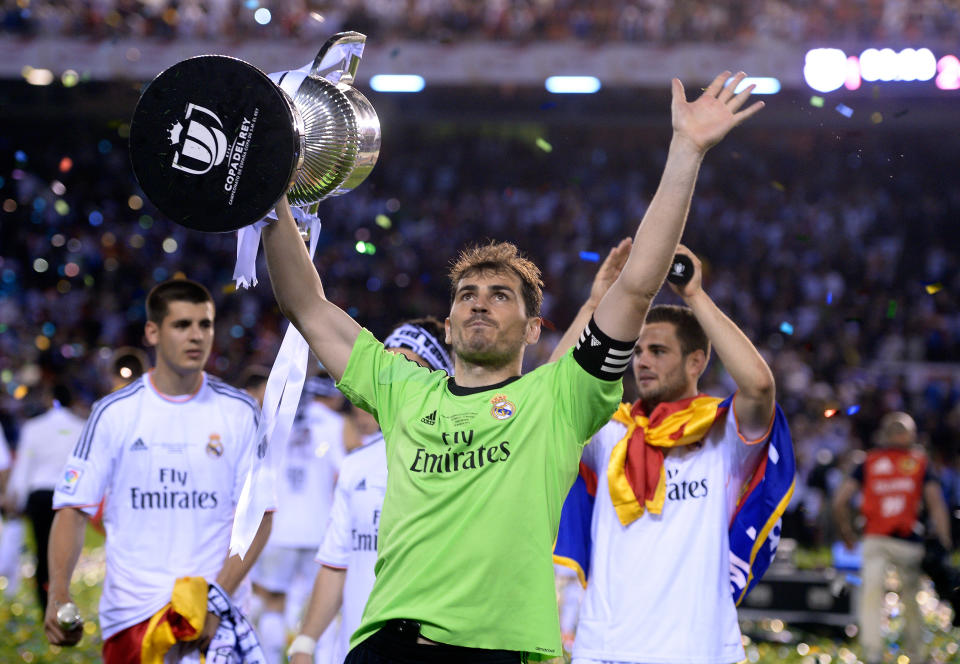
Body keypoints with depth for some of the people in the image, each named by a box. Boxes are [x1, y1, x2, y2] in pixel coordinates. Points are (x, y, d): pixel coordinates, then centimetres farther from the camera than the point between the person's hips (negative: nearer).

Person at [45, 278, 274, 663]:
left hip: (216, 616, 0)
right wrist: (58, 596, -12)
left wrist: (217, 599, -11)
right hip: (131, 612, 0)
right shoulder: (115, 413, 3)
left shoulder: (240, 413, 4)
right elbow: (73, 509, 2)